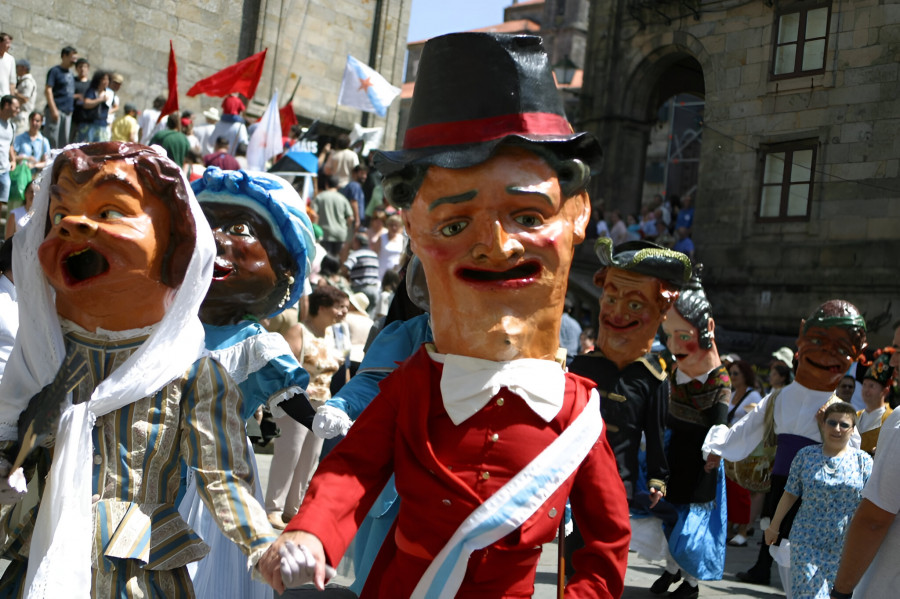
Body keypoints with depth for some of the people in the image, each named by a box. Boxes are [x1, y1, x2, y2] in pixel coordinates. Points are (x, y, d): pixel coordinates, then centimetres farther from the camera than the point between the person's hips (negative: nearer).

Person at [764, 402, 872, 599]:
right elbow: (790, 494, 7)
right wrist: (774, 526, 10)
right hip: (807, 543, 0)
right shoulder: (806, 455, 2)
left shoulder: (863, 461, 1)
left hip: (845, 548, 0)